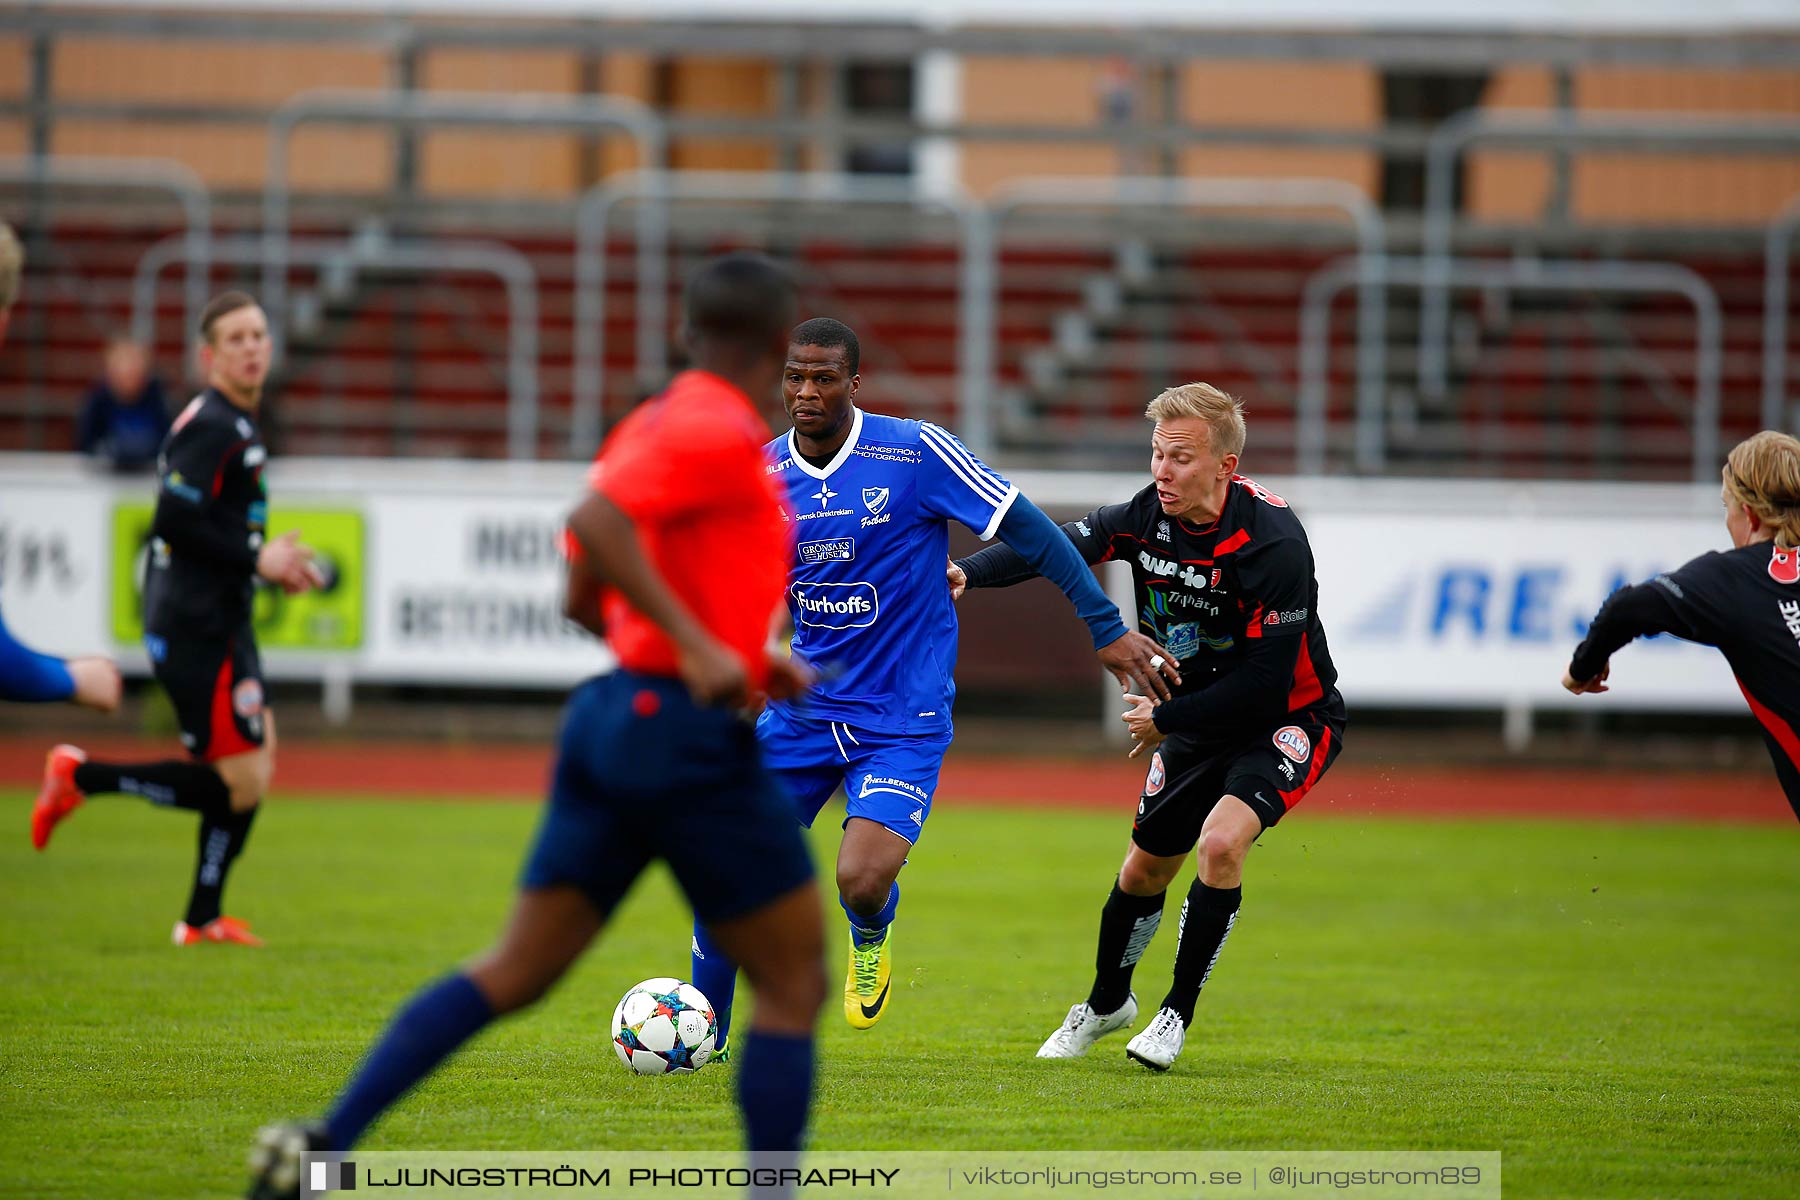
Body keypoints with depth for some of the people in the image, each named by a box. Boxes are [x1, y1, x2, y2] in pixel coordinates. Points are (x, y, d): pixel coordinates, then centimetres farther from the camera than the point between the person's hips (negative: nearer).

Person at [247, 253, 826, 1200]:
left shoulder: (650, 426, 16)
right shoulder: (720, 431, -11)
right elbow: (595, 523, -26)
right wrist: (696, 646, -28)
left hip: (612, 715, 9)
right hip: (691, 737, -9)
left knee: (517, 969, 8)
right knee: (794, 982, 3)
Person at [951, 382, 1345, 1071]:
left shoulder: (1273, 543, -30)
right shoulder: (1148, 516, -12)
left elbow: (1266, 682, -29)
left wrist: (1166, 719, -20)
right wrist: (969, 572, -35)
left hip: (1289, 720, -6)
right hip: (1197, 718, 6)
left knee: (1221, 841, -27)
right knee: (1144, 869, 13)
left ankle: (1178, 1014, -10)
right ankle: (1107, 1003, 41)